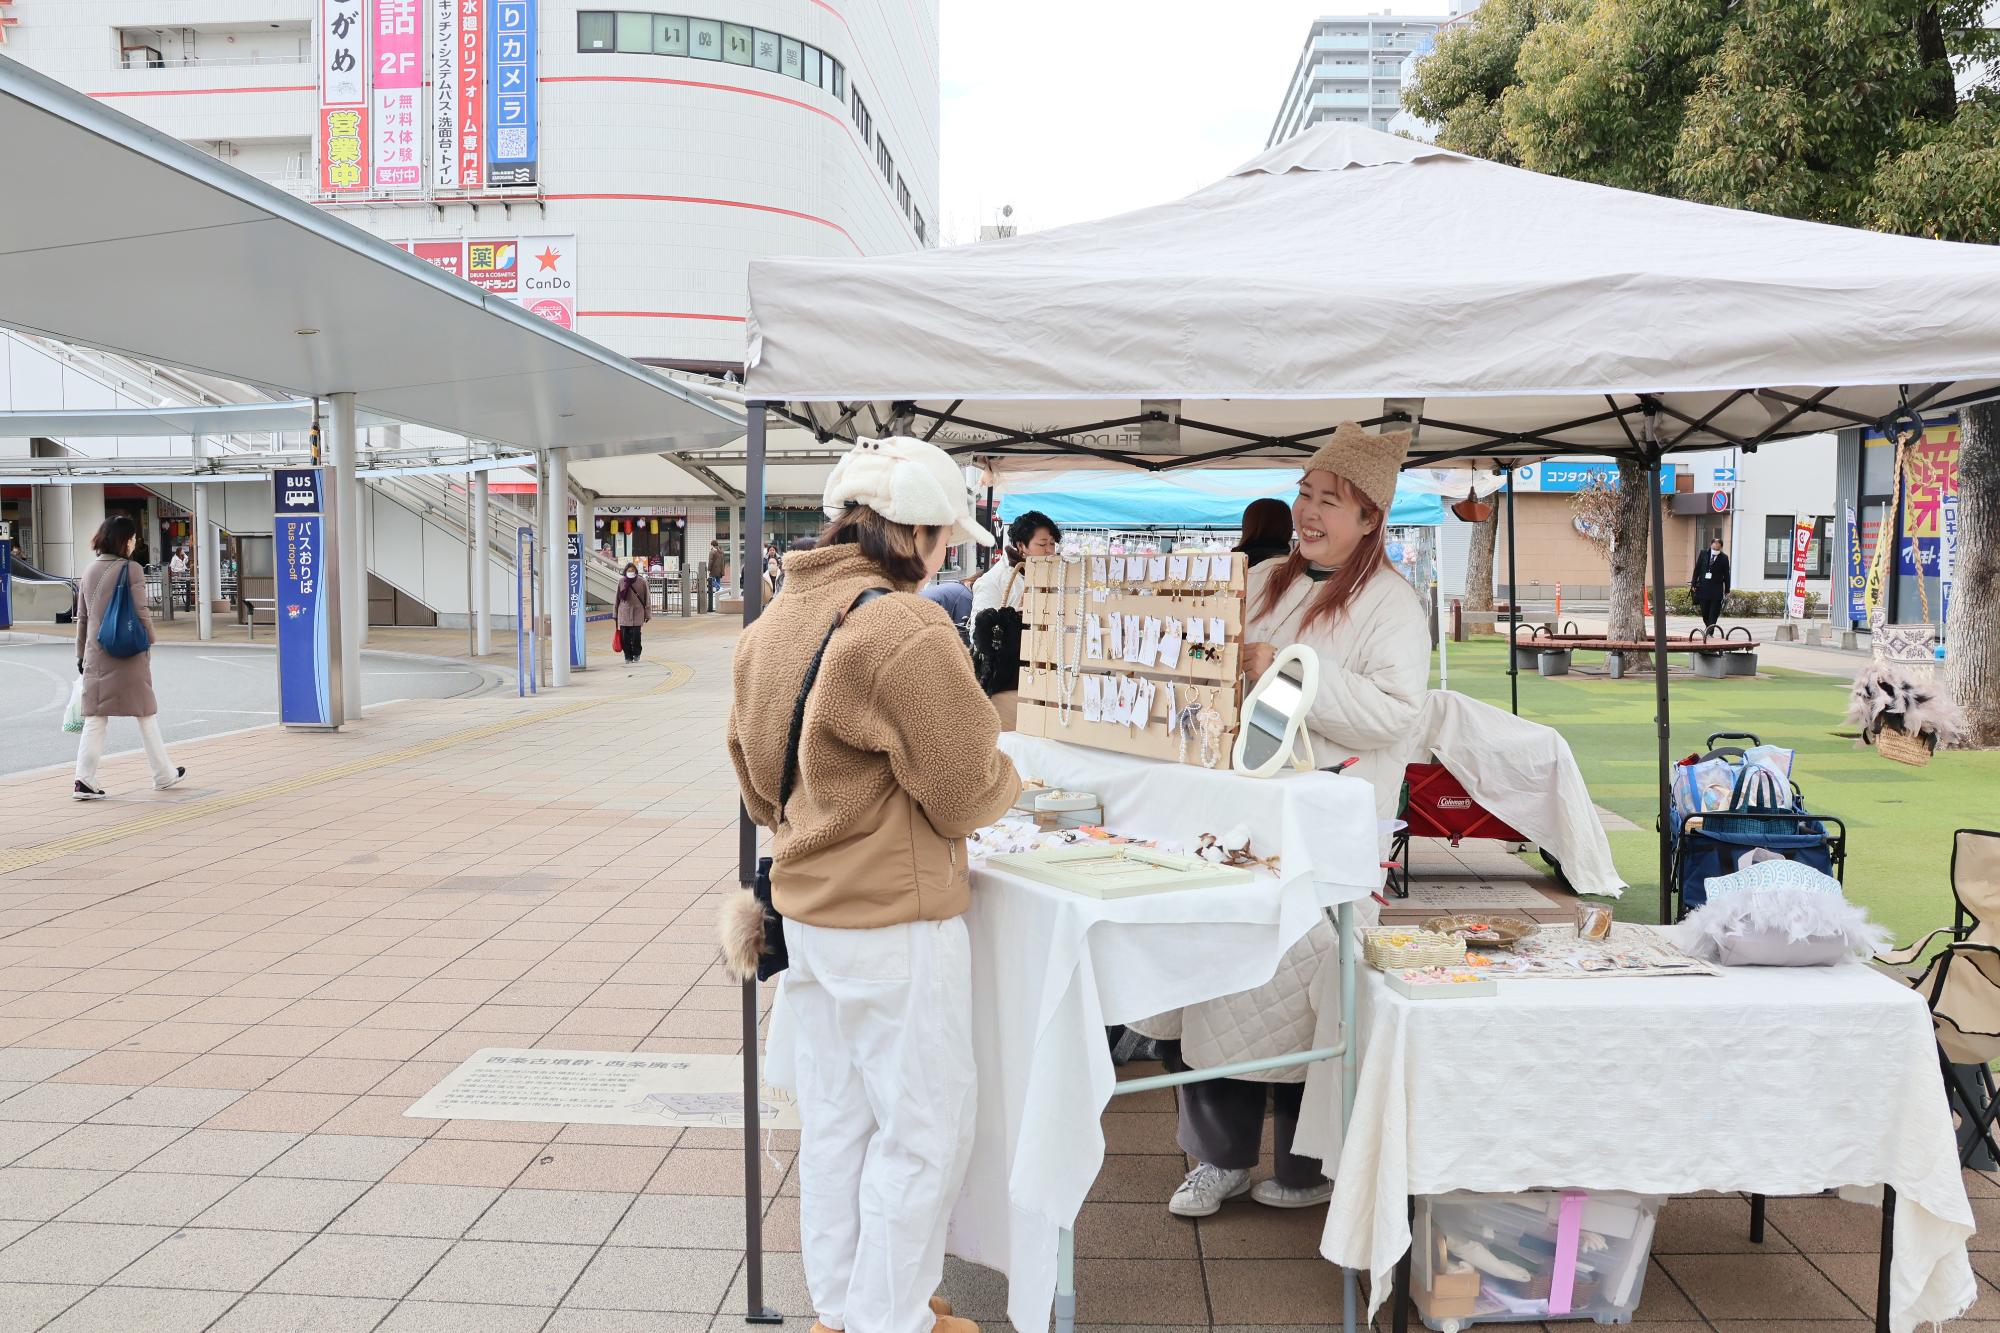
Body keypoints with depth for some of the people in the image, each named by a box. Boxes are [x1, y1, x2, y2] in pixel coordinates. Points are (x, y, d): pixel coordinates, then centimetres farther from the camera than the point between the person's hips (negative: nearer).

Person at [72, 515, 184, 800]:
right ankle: (163, 774, 18)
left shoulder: (89, 571, 9)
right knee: (146, 714, 8)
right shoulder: (132, 569, -9)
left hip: (96, 655, 5)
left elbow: (82, 617, 13)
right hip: (129, 654, -5)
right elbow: (141, 612, -12)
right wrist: (150, 641, 0)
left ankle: (84, 780, -5)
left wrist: (81, 654, 19)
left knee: (95, 717, 5)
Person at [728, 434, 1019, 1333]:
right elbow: (964, 793, -15)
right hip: (894, 919, -8)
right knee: (924, 1127, 7)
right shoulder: (906, 629, -20)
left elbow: (756, 776, 14)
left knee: (834, 1116, 19)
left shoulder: (774, 623, 6)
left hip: (806, 906, 8)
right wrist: (1009, 778, 5)